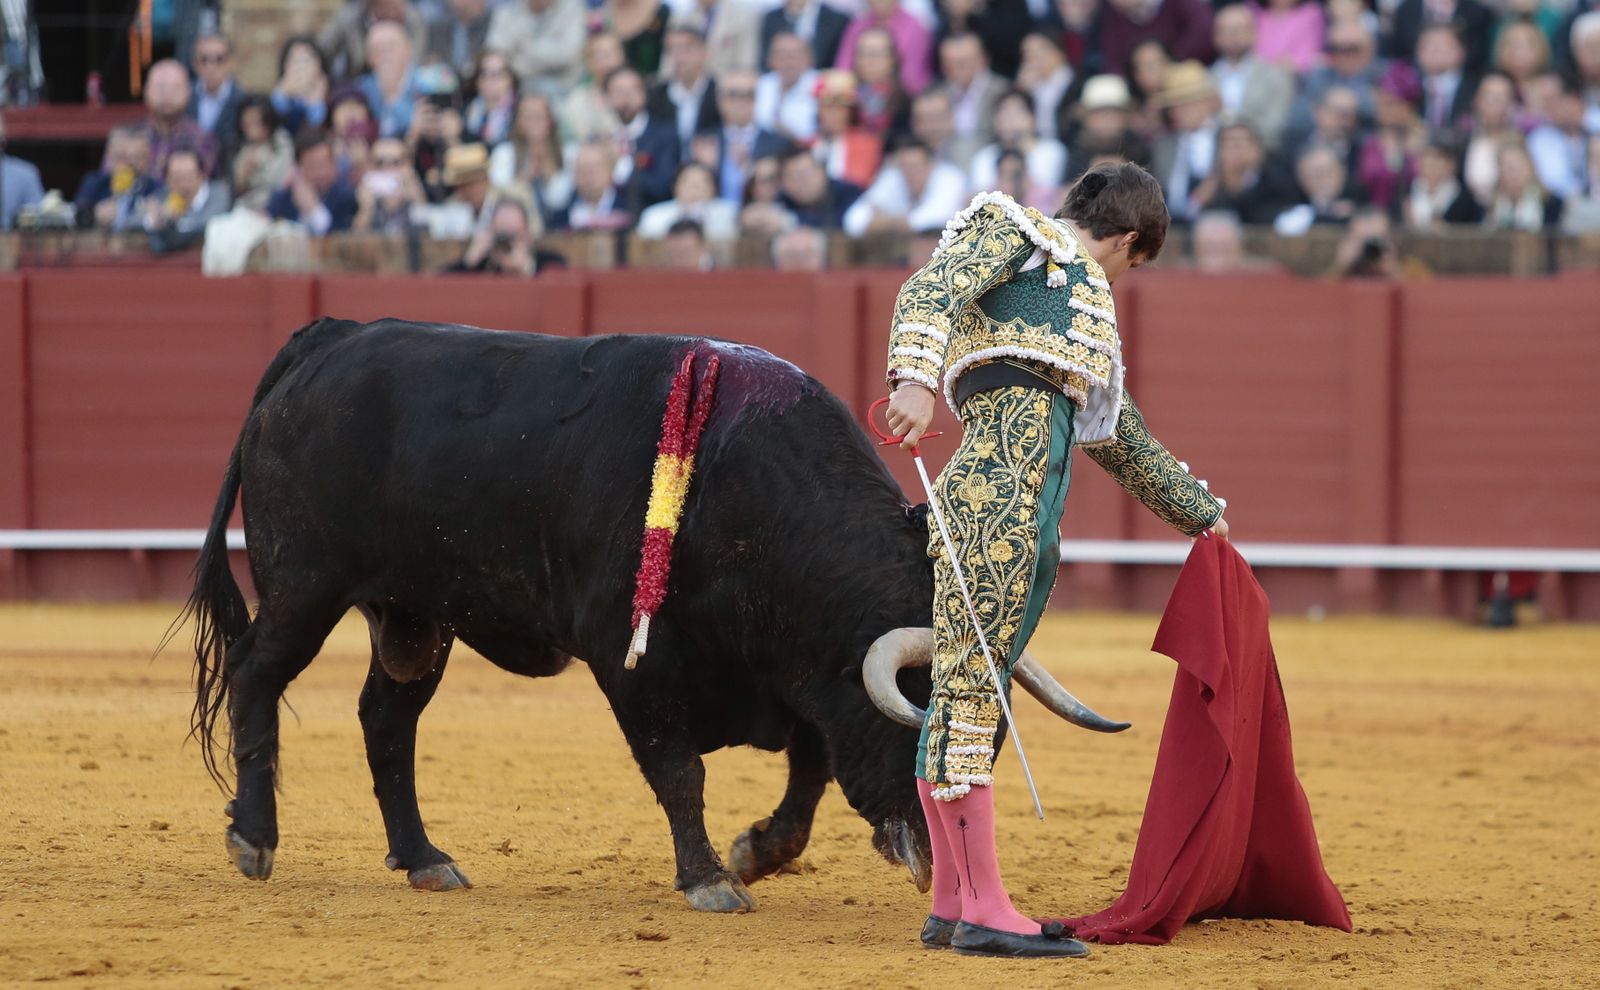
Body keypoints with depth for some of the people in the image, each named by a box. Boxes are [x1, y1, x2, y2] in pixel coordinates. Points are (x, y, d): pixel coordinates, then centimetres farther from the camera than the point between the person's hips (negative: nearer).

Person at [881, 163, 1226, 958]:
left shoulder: (1088, 317, 32)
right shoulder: (1015, 232, 9)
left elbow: (1125, 444, 43)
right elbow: (930, 291, -11)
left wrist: (1200, 513, 52)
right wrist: (913, 379, -29)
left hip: (1038, 509, 9)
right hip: (996, 481, -9)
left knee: (968, 689, 9)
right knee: (969, 682, -10)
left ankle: (952, 905, 10)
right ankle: (983, 911, -14)